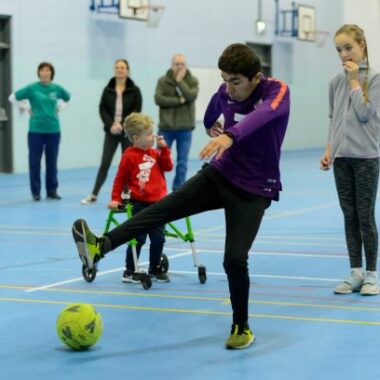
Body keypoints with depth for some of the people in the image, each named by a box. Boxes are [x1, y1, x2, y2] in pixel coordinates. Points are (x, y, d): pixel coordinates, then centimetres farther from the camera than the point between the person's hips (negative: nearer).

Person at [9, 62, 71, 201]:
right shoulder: (32, 88, -5)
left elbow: (67, 98, 23)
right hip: (36, 130, -2)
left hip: (53, 130, 2)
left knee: (52, 162, 7)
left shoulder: (56, 88, 2)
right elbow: (13, 97, 2)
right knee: (35, 162, 1)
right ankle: (36, 192, 9)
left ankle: (52, 191, 17)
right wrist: (28, 108, -1)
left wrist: (58, 108, 9)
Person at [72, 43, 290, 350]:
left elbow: (262, 115, -44)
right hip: (220, 174, 4)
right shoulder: (226, 92, -3)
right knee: (169, 204, -21)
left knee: (235, 258, -14)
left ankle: (242, 328, 10)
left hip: (254, 189, -4)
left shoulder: (278, 91, -19)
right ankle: (101, 246, -35)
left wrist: (230, 136, -62)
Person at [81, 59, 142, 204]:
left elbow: (136, 110, -5)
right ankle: (94, 194, 5)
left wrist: (122, 125, -15)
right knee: (104, 163, 1)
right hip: (111, 132, 1)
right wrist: (111, 125, -13)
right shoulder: (108, 90, 4)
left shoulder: (134, 90, -1)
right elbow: (102, 109, 2)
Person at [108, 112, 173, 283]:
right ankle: (129, 272, 9)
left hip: (157, 203, 6)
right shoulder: (129, 156, -10)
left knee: (158, 238, 9)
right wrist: (115, 199, -8)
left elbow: (168, 166, 2)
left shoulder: (155, 153, 8)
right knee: (138, 239, -1)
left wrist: (163, 148, -2)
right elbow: (120, 179, -5)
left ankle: (155, 269, 24)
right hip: (139, 204, -6)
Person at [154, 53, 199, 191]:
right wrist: (179, 100, -15)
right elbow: (158, 99, -13)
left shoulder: (192, 81, 2)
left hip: (185, 128, 1)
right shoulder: (163, 80, 0)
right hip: (166, 127, -1)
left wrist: (180, 81, -14)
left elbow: (191, 97, -16)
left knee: (182, 161, 6)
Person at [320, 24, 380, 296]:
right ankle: (355, 273, 13)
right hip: (341, 158, 4)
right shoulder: (336, 82, 9)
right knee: (350, 217, 7)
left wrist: (354, 81, -11)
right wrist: (328, 151, 6)